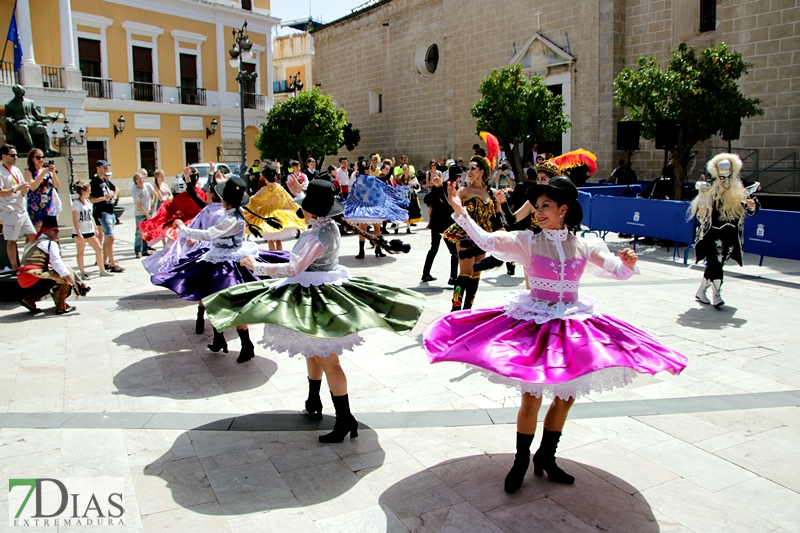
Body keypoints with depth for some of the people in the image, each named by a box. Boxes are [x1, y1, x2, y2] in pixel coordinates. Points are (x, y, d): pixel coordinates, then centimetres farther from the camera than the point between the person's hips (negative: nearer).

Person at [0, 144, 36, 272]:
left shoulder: (16, 170, 14)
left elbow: (24, 186, 23)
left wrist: (25, 190, 1)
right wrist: (17, 188, -22)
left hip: (22, 209, 8)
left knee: (32, 234, 10)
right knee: (11, 240, -2)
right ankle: (15, 268, 4)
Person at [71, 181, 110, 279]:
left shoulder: (88, 201, 11)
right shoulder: (76, 203, -12)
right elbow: (75, 220, -15)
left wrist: (95, 228, 15)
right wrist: (79, 233, -21)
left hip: (90, 231, 8)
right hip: (80, 232, -8)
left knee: (99, 249, 7)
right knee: (80, 252, 4)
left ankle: (102, 270, 14)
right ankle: (83, 273, 10)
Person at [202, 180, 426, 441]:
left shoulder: (315, 237, -24)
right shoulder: (330, 226, 3)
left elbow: (292, 269, -23)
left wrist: (257, 266, -13)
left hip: (316, 298, -10)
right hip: (329, 289, 10)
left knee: (327, 359, -6)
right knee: (313, 350, 23)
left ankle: (345, 419, 0)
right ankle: (313, 402, 40)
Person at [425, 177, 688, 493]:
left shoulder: (584, 246, 1)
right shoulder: (528, 242, -7)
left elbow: (620, 272, 3)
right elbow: (487, 241, -17)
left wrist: (628, 263, -19)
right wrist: (460, 212, -29)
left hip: (573, 324, 3)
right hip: (534, 323, -3)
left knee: (566, 397, 12)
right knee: (531, 398, -1)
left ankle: (546, 457, 33)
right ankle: (521, 461, 22)